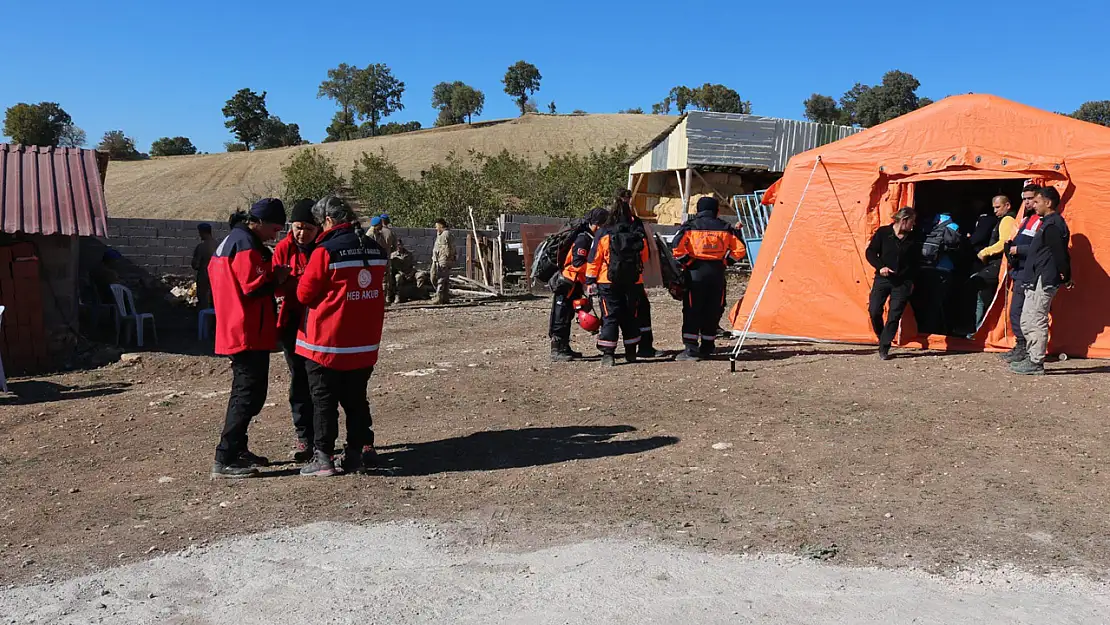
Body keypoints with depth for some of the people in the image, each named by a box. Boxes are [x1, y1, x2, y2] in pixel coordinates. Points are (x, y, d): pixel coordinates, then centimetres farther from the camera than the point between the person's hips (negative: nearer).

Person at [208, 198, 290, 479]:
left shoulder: (229, 240, 17)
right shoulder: (246, 244, -16)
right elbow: (252, 286, -23)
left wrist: (273, 276, 11)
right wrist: (277, 279, -6)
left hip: (235, 333, 11)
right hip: (249, 334, -11)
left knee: (244, 391, 19)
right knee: (249, 395, -7)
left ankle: (237, 450, 28)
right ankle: (225, 460, -5)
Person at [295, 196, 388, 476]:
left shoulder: (325, 251, -15)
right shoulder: (376, 250, 3)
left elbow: (304, 293, -10)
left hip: (327, 341, -5)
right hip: (365, 343, 6)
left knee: (324, 400, 6)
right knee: (356, 398, 17)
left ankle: (323, 457, 8)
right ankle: (361, 448, 17)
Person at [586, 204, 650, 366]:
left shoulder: (603, 235, -5)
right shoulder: (638, 235, 3)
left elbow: (593, 260, -5)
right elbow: (645, 259, 16)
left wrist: (590, 282, 2)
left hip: (609, 283, -3)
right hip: (634, 282, 3)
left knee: (610, 318, 0)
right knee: (630, 317, 14)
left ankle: (607, 354, -6)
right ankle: (631, 353, 20)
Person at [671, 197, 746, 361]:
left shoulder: (689, 226, 0)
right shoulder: (725, 228, 9)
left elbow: (677, 248, -11)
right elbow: (739, 250, 6)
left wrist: (687, 263, 1)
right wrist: (724, 262, 13)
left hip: (696, 273, -3)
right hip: (717, 273, 3)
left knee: (692, 311, 0)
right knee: (713, 310, 12)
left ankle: (691, 349, -5)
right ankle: (707, 347, 18)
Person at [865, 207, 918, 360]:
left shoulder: (912, 238, 4)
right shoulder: (883, 233, -3)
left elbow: (915, 261, 14)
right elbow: (870, 252, -1)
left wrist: (911, 280, 10)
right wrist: (880, 266, -16)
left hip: (903, 282, 1)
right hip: (882, 279, -1)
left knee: (894, 315, -4)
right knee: (874, 310, -9)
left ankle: (884, 348, 2)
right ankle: (882, 338, 18)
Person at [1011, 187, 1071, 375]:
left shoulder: (1052, 225, -14)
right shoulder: (1050, 223, 18)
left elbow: (1059, 253, -18)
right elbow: (1060, 253, 20)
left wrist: (1065, 276, -12)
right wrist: (1065, 276, 20)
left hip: (1043, 281, -11)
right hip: (1037, 280, 11)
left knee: (1036, 321, -8)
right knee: (1027, 321, 14)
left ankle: (1035, 363, -4)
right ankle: (1032, 358, 20)